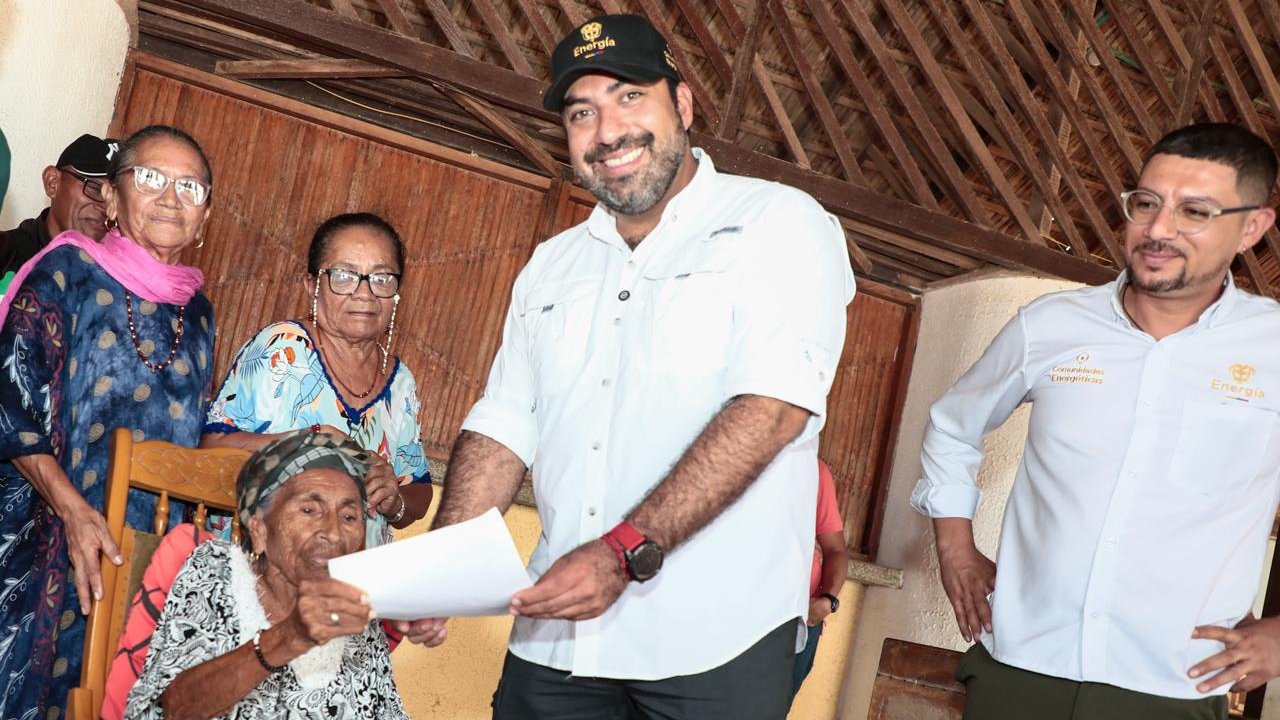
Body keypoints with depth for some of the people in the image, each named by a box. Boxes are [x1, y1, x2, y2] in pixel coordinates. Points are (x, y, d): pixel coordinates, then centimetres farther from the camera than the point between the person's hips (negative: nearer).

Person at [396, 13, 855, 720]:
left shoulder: (780, 224, -5)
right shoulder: (551, 266, 14)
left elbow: (771, 409, -18)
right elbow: (502, 428, 11)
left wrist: (624, 553, -25)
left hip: (716, 640, -4)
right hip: (555, 636, 5)